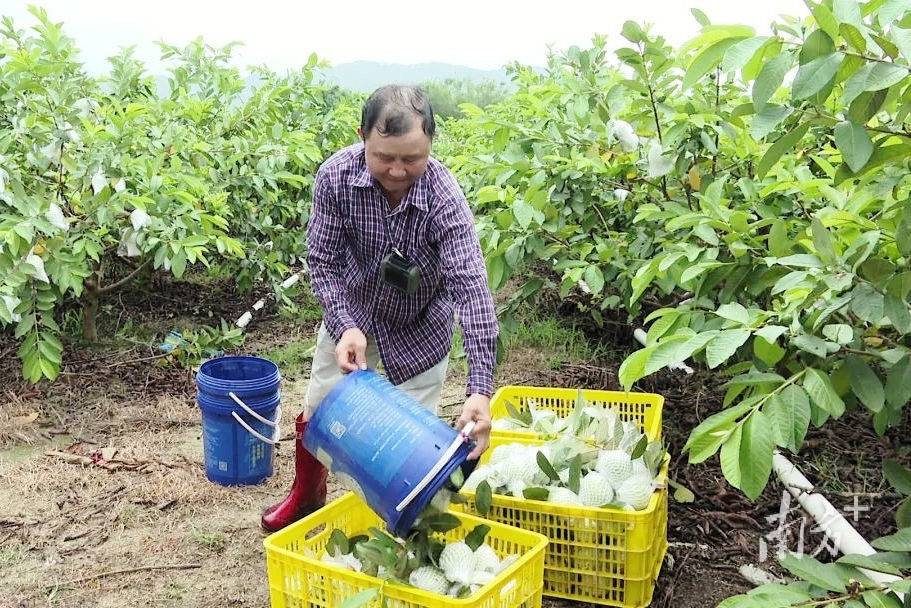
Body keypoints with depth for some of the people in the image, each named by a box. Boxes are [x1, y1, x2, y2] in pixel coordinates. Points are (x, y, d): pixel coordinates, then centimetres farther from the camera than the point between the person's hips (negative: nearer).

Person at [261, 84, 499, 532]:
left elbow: (471, 289, -40)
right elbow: (322, 261, -18)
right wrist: (345, 326, -34)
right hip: (351, 315, 3)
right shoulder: (336, 176, -26)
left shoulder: (445, 200, -34)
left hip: (418, 329, -2)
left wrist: (480, 389, -49)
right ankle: (307, 497, 43)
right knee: (315, 416, 13)